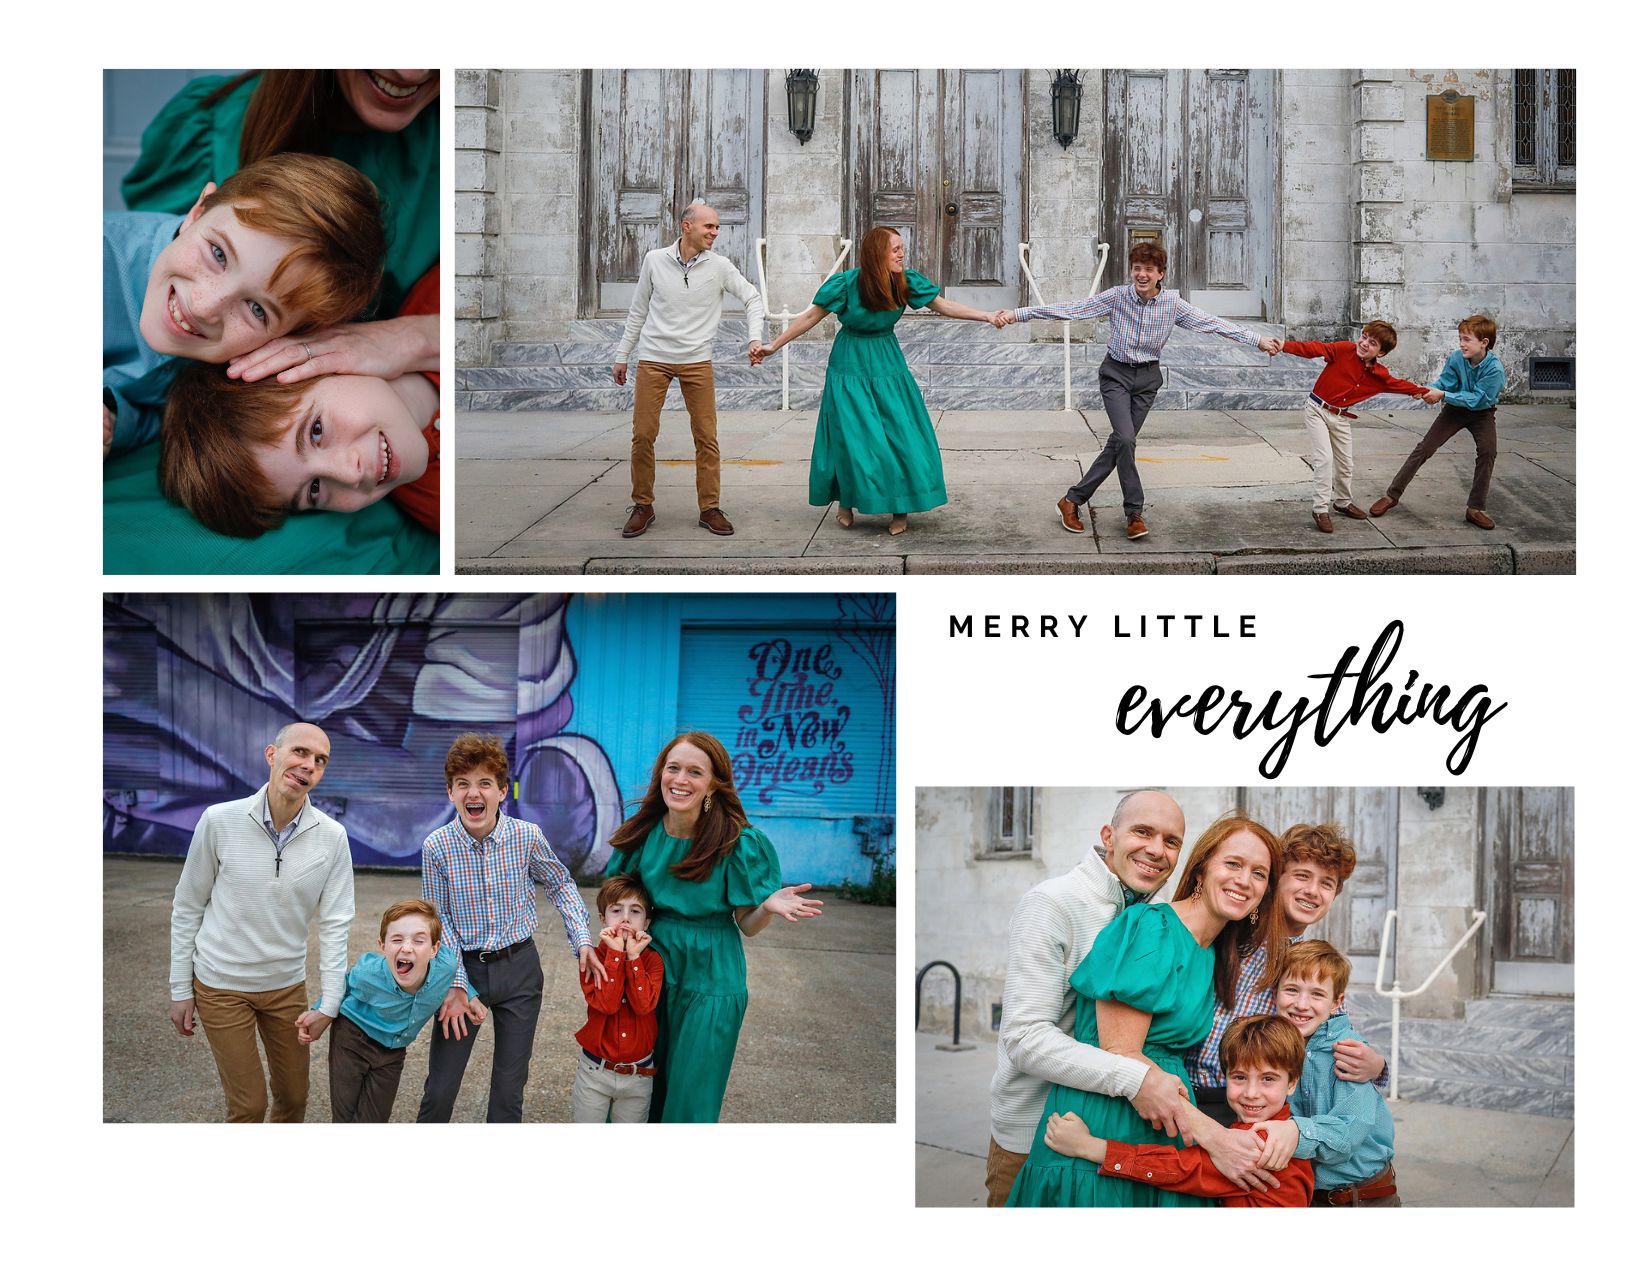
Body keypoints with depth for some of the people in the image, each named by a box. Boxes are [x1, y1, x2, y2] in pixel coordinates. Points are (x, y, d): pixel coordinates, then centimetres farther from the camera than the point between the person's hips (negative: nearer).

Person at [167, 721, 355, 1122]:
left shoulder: (332, 837, -10)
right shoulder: (220, 821, -14)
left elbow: (335, 924, -6)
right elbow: (187, 908, -3)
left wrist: (329, 1005, -9)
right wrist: (181, 989, -1)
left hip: (286, 985, 2)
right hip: (221, 985, -2)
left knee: (294, 1097, 14)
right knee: (248, 1106, 1)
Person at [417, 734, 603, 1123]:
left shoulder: (527, 837, -11)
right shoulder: (437, 847, -13)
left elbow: (560, 885, 7)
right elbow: (440, 920, -5)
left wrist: (582, 942, -3)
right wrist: (456, 986, -11)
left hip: (519, 968, 1)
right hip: (463, 968, -1)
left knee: (509, 1090, 9)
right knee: (440, 1090, 2)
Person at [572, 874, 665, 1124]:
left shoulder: (653, 960, -6)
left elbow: (644, 1005, -21)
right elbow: (606, 1003, -24)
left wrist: (634, 957, -22)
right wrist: (615, 953, -24)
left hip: (638, 1075, 1)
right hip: (595, 1073, -1)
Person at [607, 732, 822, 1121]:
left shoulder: (738, 842, -14)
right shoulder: (644, 833, -4)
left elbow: (747, 926, -7)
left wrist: (768, 906, -27)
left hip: (709, 979, -3)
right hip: (651, 968, 4)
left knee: (689, 1102, 4)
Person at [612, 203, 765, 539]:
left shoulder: (719, 266, -1)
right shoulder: (655, 260, 1)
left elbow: (752, 298, 7)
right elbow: (638, 311, 10)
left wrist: (755, 338, -8)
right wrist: (622, 355, 12)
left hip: (697, 361, 0)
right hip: (653, 359, 0)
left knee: (706, 436, 0)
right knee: (642, 435, -3)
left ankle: (710, 508, 10)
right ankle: (642, 506, 11)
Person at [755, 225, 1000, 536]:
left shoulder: (906, 282, -10)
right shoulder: (847, 283, -19)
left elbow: (945, 306, -3)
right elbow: (811, 317, -10)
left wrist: (989, 317, -10)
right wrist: (772, 346, -8)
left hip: (888, 363, 3)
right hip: (851, 367, -3)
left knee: (901, 434, -4)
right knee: (853, 436, -5)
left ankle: (900, 509, 7)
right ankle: (846, 500, 18)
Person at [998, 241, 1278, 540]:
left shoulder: (1173, 304, -7)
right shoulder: (1117, 296, -12)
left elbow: (1212, 324, -4)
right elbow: (1069, 310, -14)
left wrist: (1258, 340, -7)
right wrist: (1017, 315, -20)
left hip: (1148, 378, 3)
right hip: (1116, 373, -2)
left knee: (1119, 442, 2)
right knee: (1125, 438, -18)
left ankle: (1073, 500, 14)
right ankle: (1134, 512, -6)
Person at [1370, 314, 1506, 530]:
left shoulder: (1495, 369, -31)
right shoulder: (1456, 358, -21)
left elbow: (1476, 399, -32)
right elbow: (1444, 382, -13)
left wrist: (1443, 395, -36)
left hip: (1481, 413, -2)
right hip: (1455, 409, 2)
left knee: (1487, 451, -23)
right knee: (1424, 448, -4)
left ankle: (1475, 509, -10)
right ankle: (1392, 495, 4)